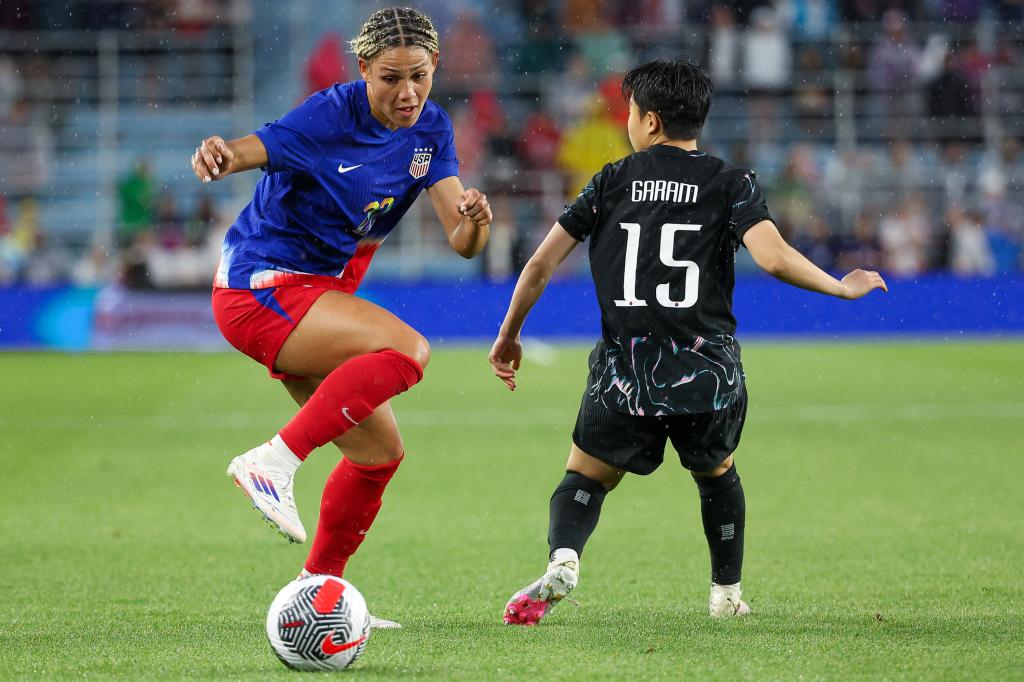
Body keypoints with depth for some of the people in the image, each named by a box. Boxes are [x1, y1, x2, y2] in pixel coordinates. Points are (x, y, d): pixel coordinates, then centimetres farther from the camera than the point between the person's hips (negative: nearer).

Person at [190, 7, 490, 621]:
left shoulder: (431, 129, 0)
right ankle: (273, 462, -29)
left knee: (381, 451, 12)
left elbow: (463, 243, -7)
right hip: (261, 288, -8)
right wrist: (221, 154, -58)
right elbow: (252, 149, -34)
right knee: (407, 349, -29)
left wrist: (474, 219, -31)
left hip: (318, 288, 8)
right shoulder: (333, 114, -20)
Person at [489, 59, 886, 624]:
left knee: (585, 478, 11)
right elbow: (774, 258, -15)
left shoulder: (611, 183, 6)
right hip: (708, 375, 1)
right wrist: (843, 288, 1)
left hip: (625, 372, -1)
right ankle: (727, 593, 32)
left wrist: (508, 337, 18)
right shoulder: (731, 185, 1)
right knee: (717, 475, 27)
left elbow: (540, 265, 5)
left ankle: (562, 559, -18)